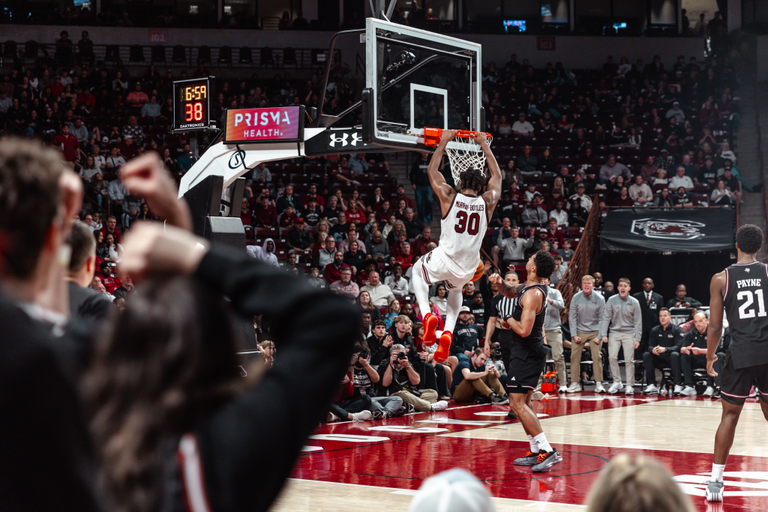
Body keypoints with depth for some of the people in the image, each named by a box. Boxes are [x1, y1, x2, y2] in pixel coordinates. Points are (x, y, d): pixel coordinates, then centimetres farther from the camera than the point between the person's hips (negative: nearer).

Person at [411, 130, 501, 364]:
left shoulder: (449, 196, -9)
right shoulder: (488, 202, -4)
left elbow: (432, 170, 9)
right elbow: (497, 176, 16)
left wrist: (444, 142, 17)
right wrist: (484, 145, 23)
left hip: (445, 259, -3)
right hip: (469, 266, 3)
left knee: (418, 272, 31)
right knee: (456, 289, 36)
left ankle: (427, 314, 7)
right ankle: (448, 333, 15)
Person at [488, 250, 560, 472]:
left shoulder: (533, 294, -22)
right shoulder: (530, 286, 8)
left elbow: (524, 330, -28)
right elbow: (510, 292, 27)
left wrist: (508, 320, -9)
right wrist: (500, 283, 6)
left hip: (527, 352, -10)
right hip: (530, 351, 10)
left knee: (517, 403, -13)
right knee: (523, 402, 17)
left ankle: (548, 451, -19)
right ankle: (536, 452, 20)